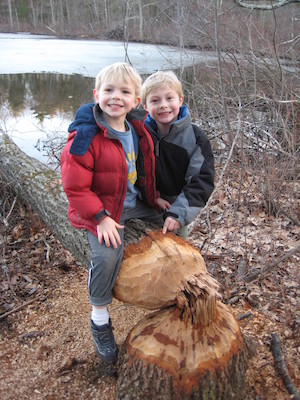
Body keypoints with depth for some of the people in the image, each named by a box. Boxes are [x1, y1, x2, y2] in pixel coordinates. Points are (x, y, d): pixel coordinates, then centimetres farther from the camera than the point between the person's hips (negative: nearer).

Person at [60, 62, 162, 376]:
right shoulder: (85, 137, -20)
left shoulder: (138, 130, 2)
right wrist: (100, 217, -23)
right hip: (102, 210, -7)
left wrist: (154, 198, 13)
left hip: (136, 204, 7)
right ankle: (99, 320, -1)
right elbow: (75, 186, -20)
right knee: (106, 257, -27)